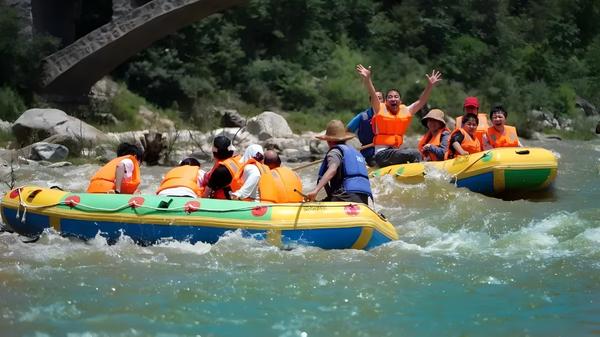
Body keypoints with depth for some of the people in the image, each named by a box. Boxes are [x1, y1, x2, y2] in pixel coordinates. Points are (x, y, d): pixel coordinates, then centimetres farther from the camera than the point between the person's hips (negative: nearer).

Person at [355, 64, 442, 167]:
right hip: (382, 154, -6)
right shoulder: (381, 109, 0)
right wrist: (367, 78, -29)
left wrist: (430, 85, -1)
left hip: (396, 151, 6)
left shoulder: (406, 111, 12)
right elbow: (372, 95, -14)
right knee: (415, 154, -22)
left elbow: (421, 101, 10)